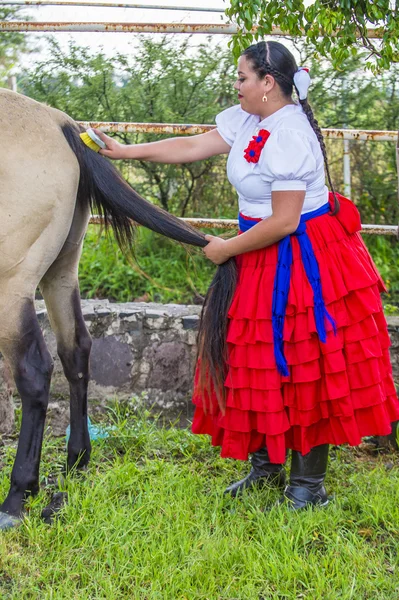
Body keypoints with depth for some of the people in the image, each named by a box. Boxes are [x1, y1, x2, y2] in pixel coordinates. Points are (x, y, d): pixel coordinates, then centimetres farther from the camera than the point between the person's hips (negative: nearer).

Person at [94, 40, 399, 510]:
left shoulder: (289, 137, -25)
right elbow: (195, 146, 9)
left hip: (300, 262, -10)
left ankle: (308, 486, 12)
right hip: (266, 256, 10)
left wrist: (227, 249, -12)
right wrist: (126, 152, 6)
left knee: (302, 368, -1)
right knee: (259, 362, 16)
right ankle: (266, 466, 31)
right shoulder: (248, 119, 4)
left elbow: (283, 223, -24)